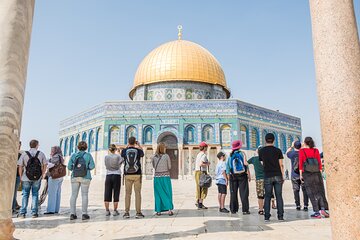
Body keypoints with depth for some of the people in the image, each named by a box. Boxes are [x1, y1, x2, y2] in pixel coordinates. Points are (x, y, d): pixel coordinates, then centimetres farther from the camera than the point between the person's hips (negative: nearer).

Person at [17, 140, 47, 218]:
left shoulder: (24, 154, -1)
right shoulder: (41, 154, 1)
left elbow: (20, 167, -2)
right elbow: (44, 165, 2)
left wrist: (21, 177, 7)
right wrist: (42, 175, 12)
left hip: (26, 178, 0)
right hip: (37, 178, 0)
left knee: (25, 195, 11)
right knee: (35, 195, 9)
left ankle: (22, 213, 10)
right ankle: (34, 212, 8)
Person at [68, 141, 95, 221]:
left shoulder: (74, 155, 3)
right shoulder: (88, 155, -3)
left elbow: (69, 166, 1)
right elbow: (92, 166, -8)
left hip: (75, 177, 2)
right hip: (85, 177, -2)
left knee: (74, 195, 6)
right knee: (84, 195, 2)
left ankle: (72, 214, 7)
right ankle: (84, 214, 2)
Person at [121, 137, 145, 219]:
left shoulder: (124, 150, -1)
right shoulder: (138, 150, -1)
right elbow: (142, 154, 23)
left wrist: (128, 146, 34)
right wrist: (139, 145, 36)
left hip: (127, 175, 1)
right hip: (137, 174, -1)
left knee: (127, 193, 7)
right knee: (137, 193, 3)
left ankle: (127, 212, 8)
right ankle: (138, 212, 4)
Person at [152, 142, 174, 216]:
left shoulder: (154, 157, 0)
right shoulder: (166, 156, -6)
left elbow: (153, 166, 11)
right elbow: (169, 167, 1)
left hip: (157, 177, 2)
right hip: (165, 176, -2)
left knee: (158, 194, 10)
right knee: (168, 193, 6)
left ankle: (158, 211, 13)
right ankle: (169, 209, -1)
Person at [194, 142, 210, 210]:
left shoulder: (198, 154, 14)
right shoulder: (204, 155, -13)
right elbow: (201, 164, -25)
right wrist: (207, 164, -10)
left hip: (196, 171, 9)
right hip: (202, 172, -9)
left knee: (199, 188, 17)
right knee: (204, 188, -4)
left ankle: (197, 201, 24)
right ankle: (200, 204, -5)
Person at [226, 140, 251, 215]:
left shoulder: (230, 156, 5)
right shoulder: (242, 153, -2)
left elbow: (227, 167, 5)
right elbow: (245, 164, -8)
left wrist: (228, 177, 11)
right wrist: (249, 175, -4)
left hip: (233, 176, 3)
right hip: (242, 175, -2)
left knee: (233, 193, 7)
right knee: (244, 193, 1)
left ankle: (233, 209, 11)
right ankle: (245, 210, 0)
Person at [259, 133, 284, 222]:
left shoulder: (261, 151, 2)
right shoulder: (278, 150, 0)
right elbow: (281, 165, -1)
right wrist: (282, 176, 5)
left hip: (267, 176, 0)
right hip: (277, 175, 0)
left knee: (267, 197, 3)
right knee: (279, 196, 4)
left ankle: (267, 216, 3)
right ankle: (280, 216, 5)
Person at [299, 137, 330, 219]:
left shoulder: (302, 151, 0)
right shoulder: (316, 150, 6)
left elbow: (300, 163, -3)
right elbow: (319, 162, 3)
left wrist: (301, 174, 1)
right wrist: (320, 172, 8)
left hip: (307, 174, -2)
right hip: (316, 173, 2)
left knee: (312, 193, 2)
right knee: (320, 191, 9)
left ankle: (317, 212, 1)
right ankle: (323, 209, -5)